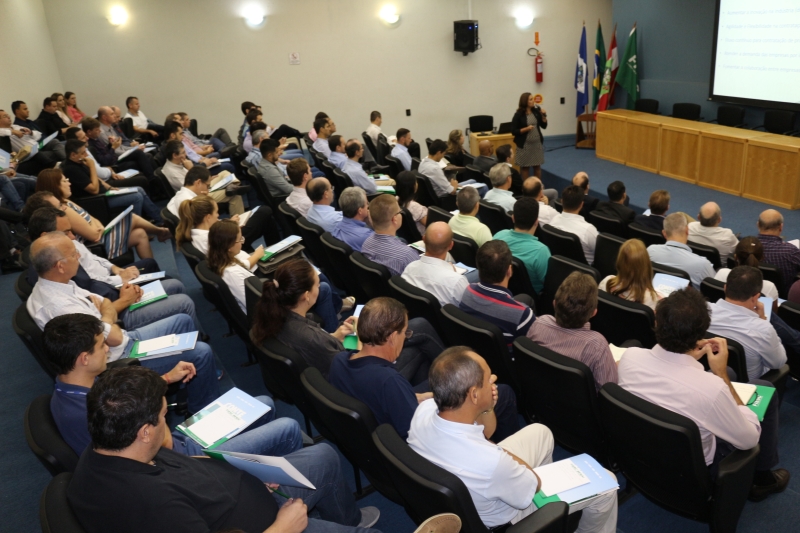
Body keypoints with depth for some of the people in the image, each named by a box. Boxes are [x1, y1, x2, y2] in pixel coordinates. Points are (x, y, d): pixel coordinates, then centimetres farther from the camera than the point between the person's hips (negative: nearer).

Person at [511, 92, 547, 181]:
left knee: (537, 166, 11)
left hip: (537, 143, 4)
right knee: (525, 167, 6)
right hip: (525, 145, -4)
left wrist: (543, 116, -7)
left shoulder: (536, 111, 2)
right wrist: (526, 129, -20)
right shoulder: (519, 114, -10)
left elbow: (544, 125, 9)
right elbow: (513, 131, -10)